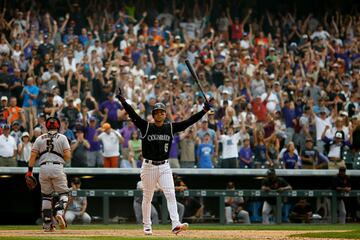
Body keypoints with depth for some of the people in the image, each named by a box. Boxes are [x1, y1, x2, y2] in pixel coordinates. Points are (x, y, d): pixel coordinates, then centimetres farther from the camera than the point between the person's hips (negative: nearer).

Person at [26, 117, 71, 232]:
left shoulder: (40, 139, 12)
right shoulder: (62, 138, 5)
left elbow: (33, 155, 4)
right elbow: (68, 156, -4)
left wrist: (30, 170, 7)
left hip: (43, 168, 3)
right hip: (57, 167, -3)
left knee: (46, 196, 12)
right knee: (64, 193, 7)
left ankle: (47, 224, 10)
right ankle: (60, 212, -23)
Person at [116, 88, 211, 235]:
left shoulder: (171, 128, 5)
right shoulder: (146, 127, -3)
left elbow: (189, 122, 1)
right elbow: (133, 115, -14)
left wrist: (204, 111, -7)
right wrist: (123, 101, -28)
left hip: (164, 167, 1)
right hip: (149, 166, -1)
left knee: (170, 194, -12)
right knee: (147, 197, 8)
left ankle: (175, 224, -20)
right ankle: (147, 227, 19)